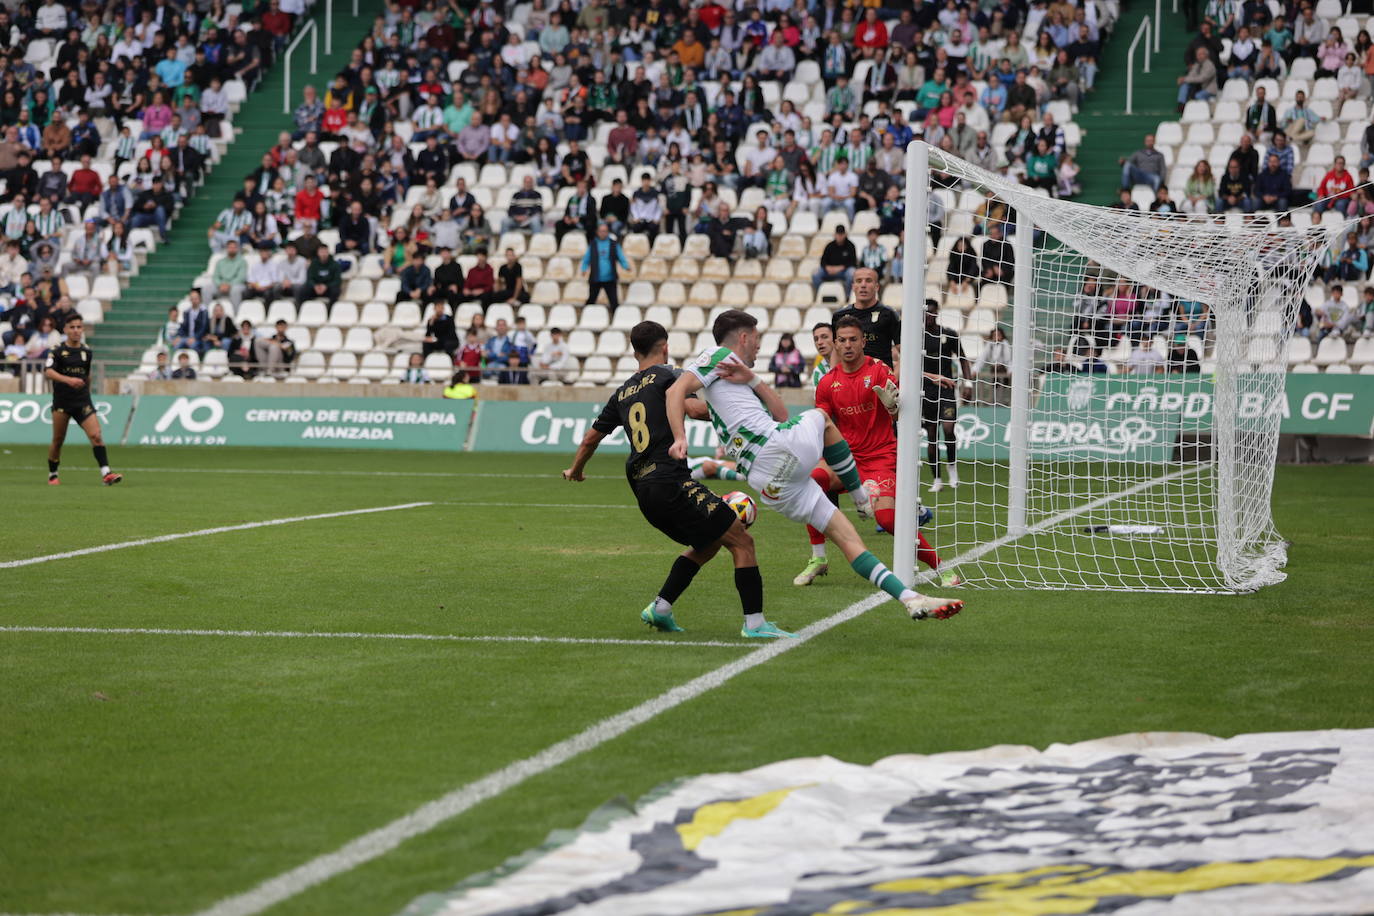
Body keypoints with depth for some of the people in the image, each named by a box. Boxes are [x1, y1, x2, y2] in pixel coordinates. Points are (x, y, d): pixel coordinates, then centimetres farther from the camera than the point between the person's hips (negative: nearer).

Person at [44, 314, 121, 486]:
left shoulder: (86, 351, 10)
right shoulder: (57, 351, -4)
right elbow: (48, 372, -19)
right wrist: (68, 380, -33)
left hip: (83, 401, 2)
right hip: (62, 402, -2)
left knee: (96, 435, -14)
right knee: (58, 440, 6)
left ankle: (106, 474, -20)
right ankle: (52, 475, 25)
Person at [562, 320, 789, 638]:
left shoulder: (622, 393, 21)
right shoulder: (666, 376, 0)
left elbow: (591, 438, 31)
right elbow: (692, 408, -19)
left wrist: (576, 470, 48)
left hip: (643, 492, 8)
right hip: (672, 483, -8)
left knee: (707, 544, 24)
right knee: (741, 542, -6)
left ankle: (660, 608, 17)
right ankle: (754, 621, -13)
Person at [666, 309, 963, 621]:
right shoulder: (718, 356, 6)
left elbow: (781, 414, 17)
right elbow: (676, 391, -11)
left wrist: (753, 381, 2)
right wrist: (680, 438, -27)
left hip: (769, 483, 8)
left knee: (846, 535, 5)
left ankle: (911, 599, 1)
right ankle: (863, 500, 32)